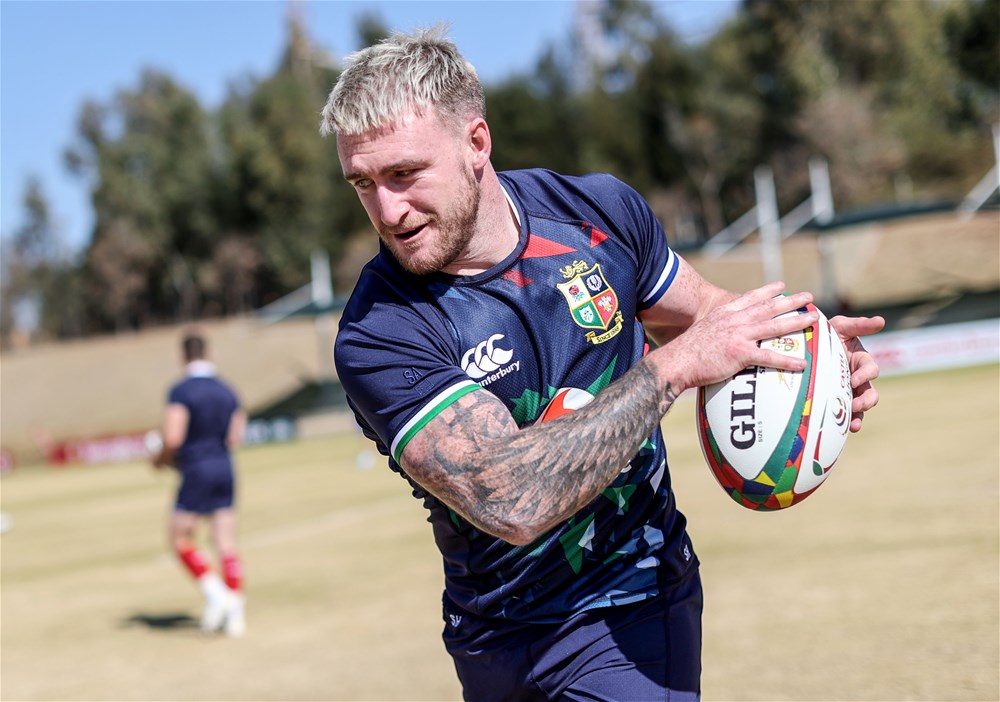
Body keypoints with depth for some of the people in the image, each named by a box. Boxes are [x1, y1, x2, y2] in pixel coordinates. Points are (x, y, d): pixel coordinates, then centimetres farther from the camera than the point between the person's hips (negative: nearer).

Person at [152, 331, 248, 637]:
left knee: (181, 540, 7)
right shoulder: (227, 391, 9)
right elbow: (235, 437, 11)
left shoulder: (181, 391, -11)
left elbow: (172, 439, -17)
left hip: (196, 471, -6)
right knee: (226, 543, 6)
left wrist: (161, 459, 2)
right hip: (225, 468, 6)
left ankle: (215, 593, -8)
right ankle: (236, 611, 2)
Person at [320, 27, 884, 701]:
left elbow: (709, 312, 10)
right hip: (489, 639, -1)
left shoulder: (600, 210, -8)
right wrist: (674, 366, -30)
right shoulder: (377, 336, -21)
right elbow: (510, 502, -33)